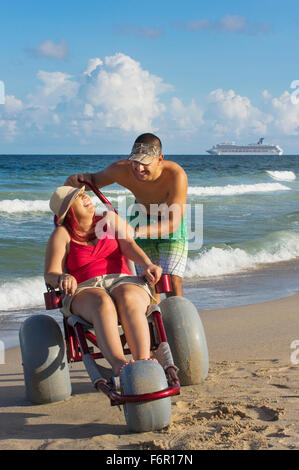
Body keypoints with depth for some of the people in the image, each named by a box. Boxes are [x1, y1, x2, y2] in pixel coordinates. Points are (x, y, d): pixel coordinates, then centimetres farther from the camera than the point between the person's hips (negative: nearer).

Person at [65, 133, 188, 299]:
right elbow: (94, 180, -4)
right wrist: (77, 179, -28)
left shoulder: (176, 175, -37)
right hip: (142, 220, 3)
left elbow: (172, 224, -38)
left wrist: (133, 232, -52)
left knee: (172, 281, -16)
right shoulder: (121, 170, -27)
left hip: (173, 224, -3)